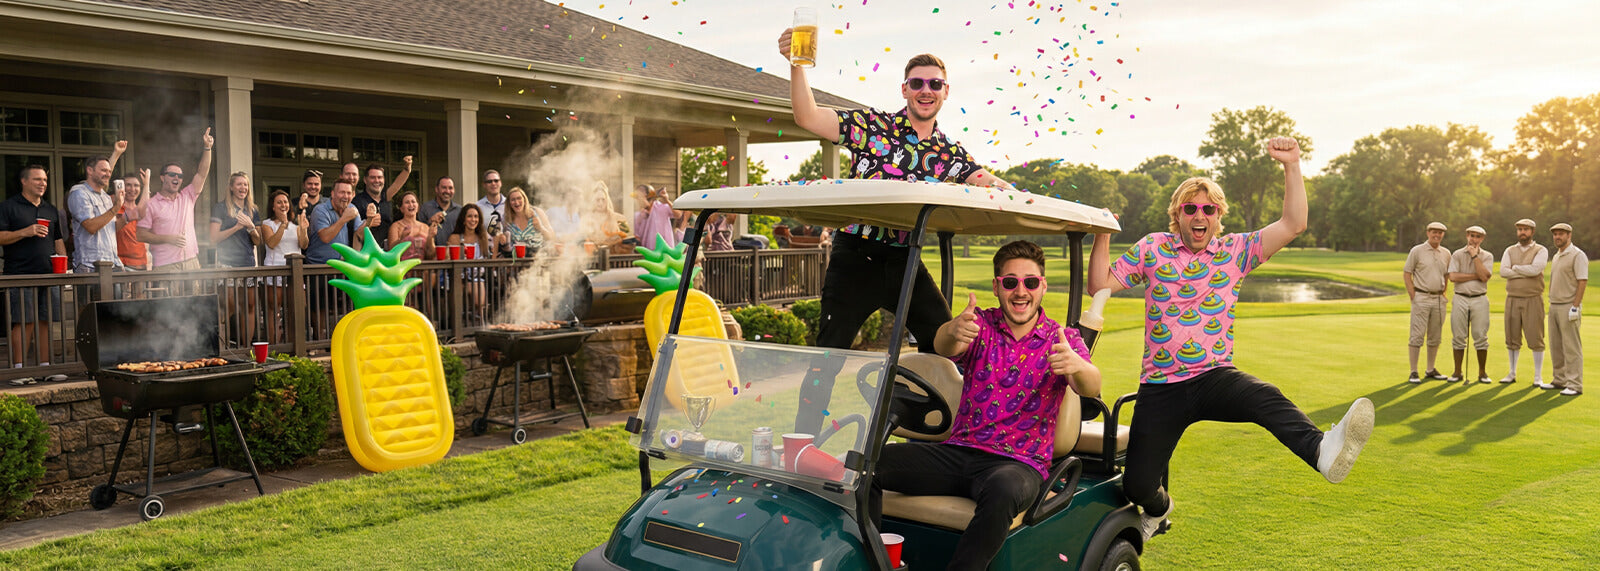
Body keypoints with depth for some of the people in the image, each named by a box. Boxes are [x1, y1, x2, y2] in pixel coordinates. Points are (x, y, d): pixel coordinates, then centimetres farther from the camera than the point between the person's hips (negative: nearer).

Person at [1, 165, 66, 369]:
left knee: (45, 322, 5)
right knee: (24, 322, -8)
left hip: (48, 275, 5)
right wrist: (25, 232, -17)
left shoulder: (51, 210, 20)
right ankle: (19, 369, -5)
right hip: (21, 275, -5)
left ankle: (44, 367, 9)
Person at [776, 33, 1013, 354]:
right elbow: (808, 117, -9)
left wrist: (1002, 189, -23)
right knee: (831, 350, -4)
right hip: (855, 256, -4)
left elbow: (986, 182, 1)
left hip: (905, 262, 4)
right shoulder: (871, 125, -1)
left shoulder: (950, 153, 12)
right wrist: (796, 64, -22)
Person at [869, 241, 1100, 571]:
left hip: (1019, 462, -2)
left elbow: (1091, 388, -15)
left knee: (1003, 489, -40)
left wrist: (1076, 366, -40)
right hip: (958, 451, 3)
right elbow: (943, 347, -16)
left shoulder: (1062, 339, 4)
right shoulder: (981, 326, 7)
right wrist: (954, 331, -42)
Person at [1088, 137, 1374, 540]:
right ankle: (1157, 507, 35)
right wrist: (1102, 236, -8)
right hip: (1160, 386, 0)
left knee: (1265, 397, -36)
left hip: (1215, 377, 0)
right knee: (1137, 485, -2)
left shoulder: (1235, 250, 6)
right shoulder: (1151, 249, 5)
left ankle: (1323, 451, -62)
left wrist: (1291, 166, -12)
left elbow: (1293, 224, -4)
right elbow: (1099, 285, 4)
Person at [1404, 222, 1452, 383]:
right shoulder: (1417, 251, -3)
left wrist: (1443, 294, 10)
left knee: (1435, 337, 9)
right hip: (1421, 298, -5)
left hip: (1439, 299, 5)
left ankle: (1431, 370, 18)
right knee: (1417, 335, -7)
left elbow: (1447, 275, 21)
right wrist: (1413, 297, -10)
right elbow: (1407, 273, -3)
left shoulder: (1446, 253, 11)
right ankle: (1413, 372, -5)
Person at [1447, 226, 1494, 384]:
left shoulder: (1487, 256, 6)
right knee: (1458, 337, 2)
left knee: (1481, 336, -1)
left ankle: (1482, 372, 8)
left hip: (1480, 299, 0)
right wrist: (1476, 276, -10)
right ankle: (1457, 372, 9)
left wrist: (1475, 256, -10)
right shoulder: (1457, 255, 5)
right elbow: (1453, 277, -8)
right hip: (1460, 299, 0)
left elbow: (1484, 276, -11)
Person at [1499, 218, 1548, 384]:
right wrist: (1527, 273, -12)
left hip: (1533, 300, -3)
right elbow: (1503, 271, -6)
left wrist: (1515, 267, -6)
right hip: (1512, 299, 3)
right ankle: (1512, 374, 15)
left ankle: (1538, 377, 4)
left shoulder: (1541, 251, -1)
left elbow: (1535, 269, -19)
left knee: (1535, 338, -4)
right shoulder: (1510, 251, 10)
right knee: (1512, 338, 6)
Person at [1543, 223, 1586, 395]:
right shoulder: (1556, 257, 17)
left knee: (1571, 347, -7)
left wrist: (1575, 307, -20)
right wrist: (1552, 304, 18)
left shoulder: (1578, 255, -9)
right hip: (1554, 306, 8)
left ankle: (1575, 384, -5)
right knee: (1556, 346, 11)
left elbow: (1583, 282, -15)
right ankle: (1559, 380, 18)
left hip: (1569, 306, -8)